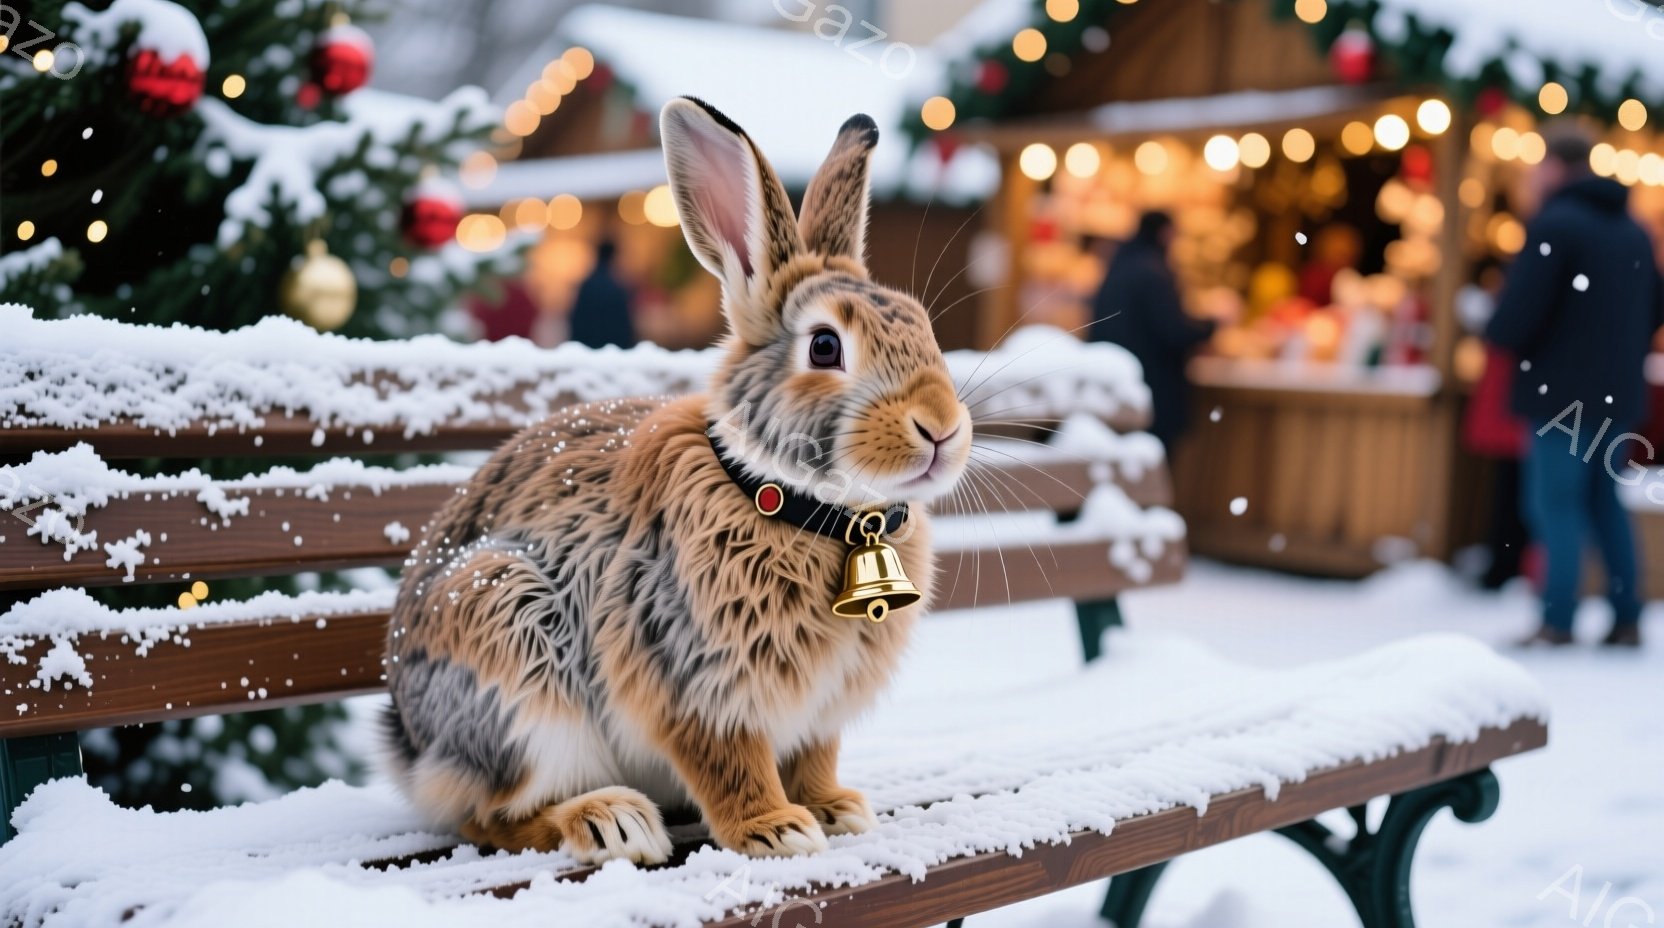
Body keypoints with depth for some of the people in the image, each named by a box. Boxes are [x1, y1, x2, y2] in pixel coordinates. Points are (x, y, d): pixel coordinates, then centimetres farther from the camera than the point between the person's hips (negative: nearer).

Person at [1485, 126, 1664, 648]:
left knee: (1556, 505, -3)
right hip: (1617, 393, 8)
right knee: (1605, 500, 15)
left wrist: (1497, 334, 0)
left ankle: (1557, 624, -4)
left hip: (1563, 390, -8)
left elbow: (1517, 315, -20)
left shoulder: (1554, 224, -13)